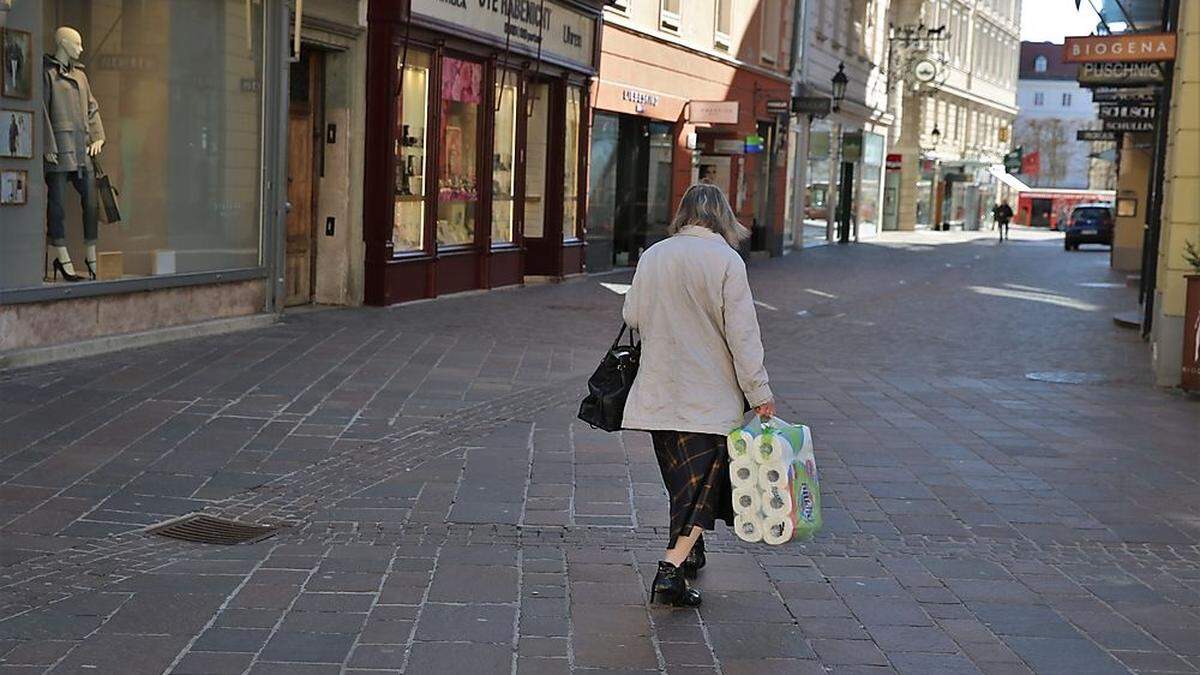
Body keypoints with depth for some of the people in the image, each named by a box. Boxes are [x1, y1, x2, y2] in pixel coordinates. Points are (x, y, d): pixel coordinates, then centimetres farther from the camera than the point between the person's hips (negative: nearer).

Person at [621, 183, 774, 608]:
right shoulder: (726, 260, -10)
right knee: (703, 484, -1)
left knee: (681, 479, 20)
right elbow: (742, 334, -12)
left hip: (659, 391, 5)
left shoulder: (653, 256, 3)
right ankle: (672, 570, -13)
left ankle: (688, 552, 35)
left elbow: (632, 317, 10)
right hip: (709, 394, -4)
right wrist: (759, 392, -7)